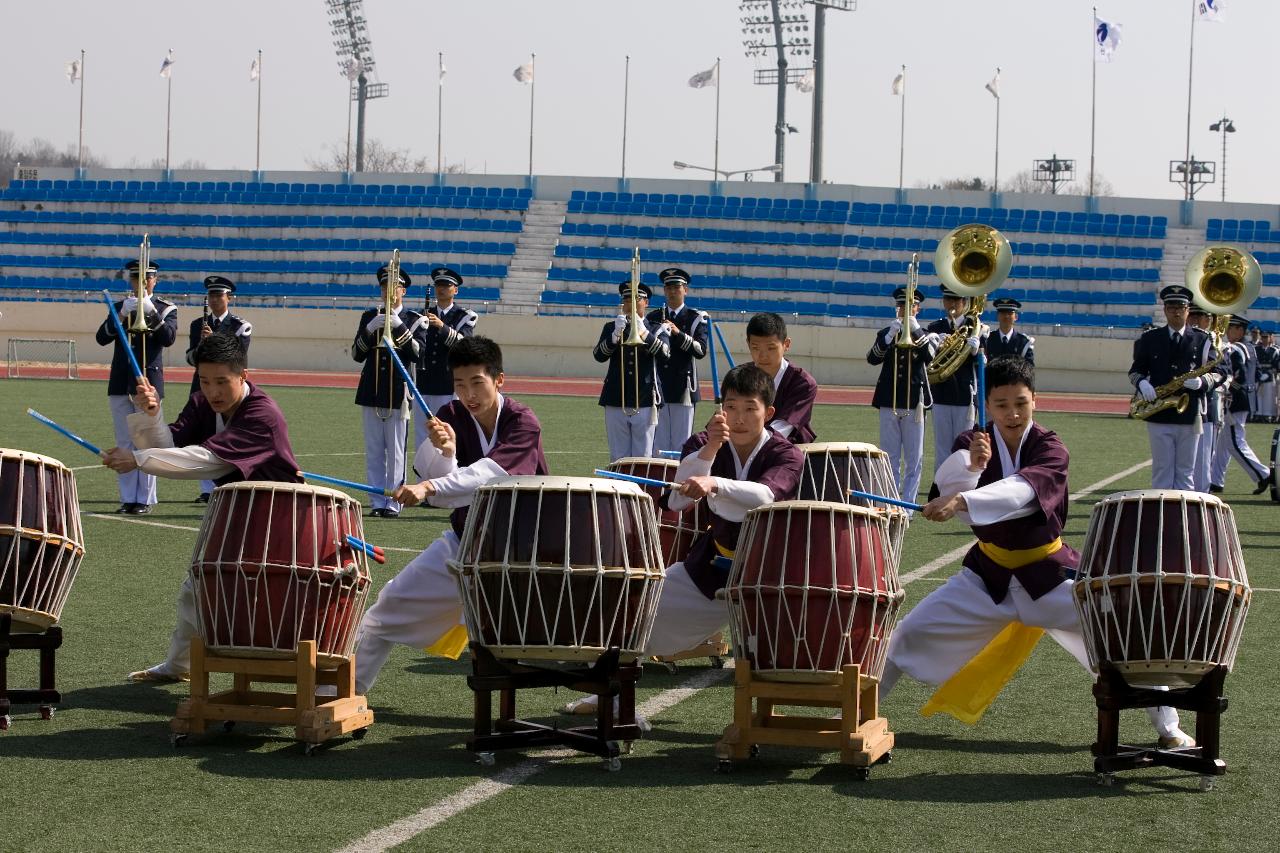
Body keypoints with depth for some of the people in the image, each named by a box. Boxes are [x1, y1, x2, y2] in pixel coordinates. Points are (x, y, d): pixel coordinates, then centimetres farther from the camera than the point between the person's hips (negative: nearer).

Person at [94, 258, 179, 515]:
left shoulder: (166, 309, 4)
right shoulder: (119, 307, 11)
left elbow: (169, 338, -13)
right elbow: (102, 338, -2)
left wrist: (151, 312, -23)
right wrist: (122, 314, -16)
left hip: (149, 381, -3)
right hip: (120, 383, 3)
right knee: (125, 443, 6)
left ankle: (145, 498, 0)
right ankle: (128, 497, 10)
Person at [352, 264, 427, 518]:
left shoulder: (413, 319, 2)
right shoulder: (369, 316, 10)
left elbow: (417, 354, -10)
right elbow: (357, 354, 5)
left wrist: (399, 326, -19)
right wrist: (370, 330, -11)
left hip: (398, 393, -3)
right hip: (371, 391, 3)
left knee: (396, 452, -4)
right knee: (374, 451, 4)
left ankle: (393, 503, 0)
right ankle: (378, 502, 9)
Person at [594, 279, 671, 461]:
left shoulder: (657, 329, 6)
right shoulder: (611, 328, 10)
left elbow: (665, 353, -12)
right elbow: (598, 355, -4)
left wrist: (644, 333, -26)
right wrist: (616, 334, -20)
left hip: (645, 404, -1)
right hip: (616, 403, 1)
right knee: (618, 460, 4)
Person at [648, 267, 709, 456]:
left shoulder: (696, 318, 3)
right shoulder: (653, 318, 13)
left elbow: (701, 350, -10)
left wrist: (678, 333, -20)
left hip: (683, 390, -3)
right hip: (658, 389, 3)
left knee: (681, 446, -2)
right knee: (658, 446, 3)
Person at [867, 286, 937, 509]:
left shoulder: (926, 335, 6)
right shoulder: (886, 333, 9)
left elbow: (930, 356, -14)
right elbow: (872, 359, -6)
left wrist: (916, 330, -21)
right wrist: (890, 335, -18)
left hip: (914, 403, -1)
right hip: (889, 402, 1)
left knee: (913, 460, 0)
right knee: (890, 458, 5)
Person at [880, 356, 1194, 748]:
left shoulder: (1050, 448, -16)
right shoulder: (973, 443, -5)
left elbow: (1024, 488, -38)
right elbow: (946, 487, -24)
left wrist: (962, 501, -53)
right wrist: (970, 465, -46)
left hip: (1048, 572, -2)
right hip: (989, 572, 2)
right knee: (910, 633, -3)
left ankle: (1168, 728, 5)